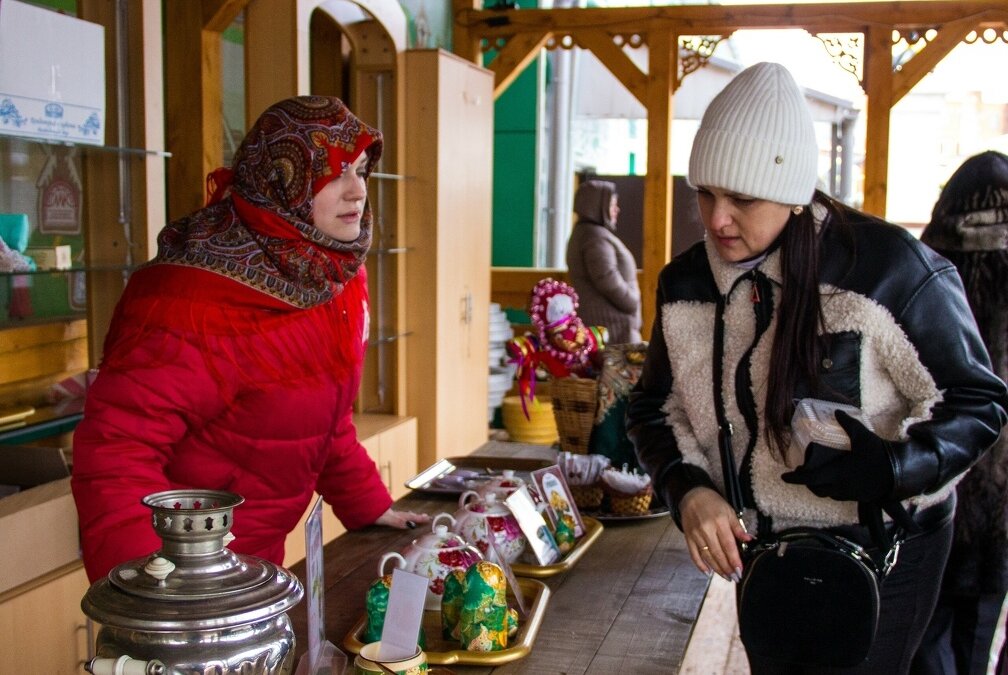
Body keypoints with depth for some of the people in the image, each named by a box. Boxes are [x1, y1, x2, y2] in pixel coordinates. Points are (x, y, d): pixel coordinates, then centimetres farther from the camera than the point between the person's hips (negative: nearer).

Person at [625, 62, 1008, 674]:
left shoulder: (888, 267, -21)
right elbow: (655, 408, 4)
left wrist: (895, 466, -32)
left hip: (879, 557, -5)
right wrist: (688, 488, -15)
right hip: (760, 553, 5)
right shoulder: (686, 283, -5)